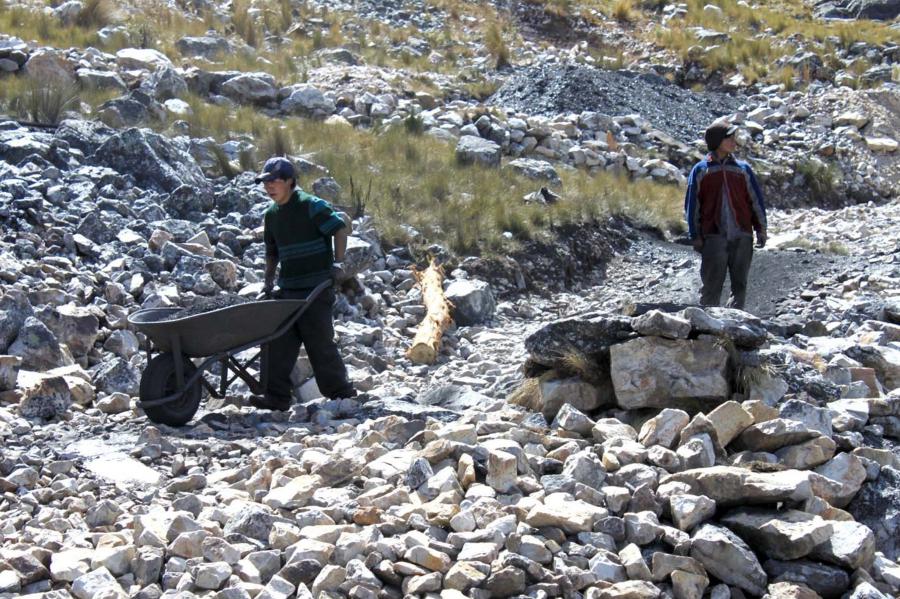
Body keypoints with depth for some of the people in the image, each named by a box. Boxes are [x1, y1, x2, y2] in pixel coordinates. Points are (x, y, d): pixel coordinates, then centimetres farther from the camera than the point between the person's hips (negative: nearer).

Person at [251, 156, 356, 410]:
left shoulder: (311, 206, -10)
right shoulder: (271, 216, 13)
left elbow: (340, 227, -12)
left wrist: (337, 263, -14)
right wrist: (268, 282, 14)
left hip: (316, 288, -7)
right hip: (287, 290, 7)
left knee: (320, 342, -2)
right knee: (277, 342, 1)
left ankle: (340, 391, 13)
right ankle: (276, 396, 5)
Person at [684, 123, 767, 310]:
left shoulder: (743, 169, 11)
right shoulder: (700, 170, 4)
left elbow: (756, 200, 12)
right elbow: (692, 205, 4)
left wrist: (760, 230, 5)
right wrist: (695, 236, -1)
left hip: (742, 237, 3)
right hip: (713, 237, -3)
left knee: (740, 284, 6)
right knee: (711, 287, -3)